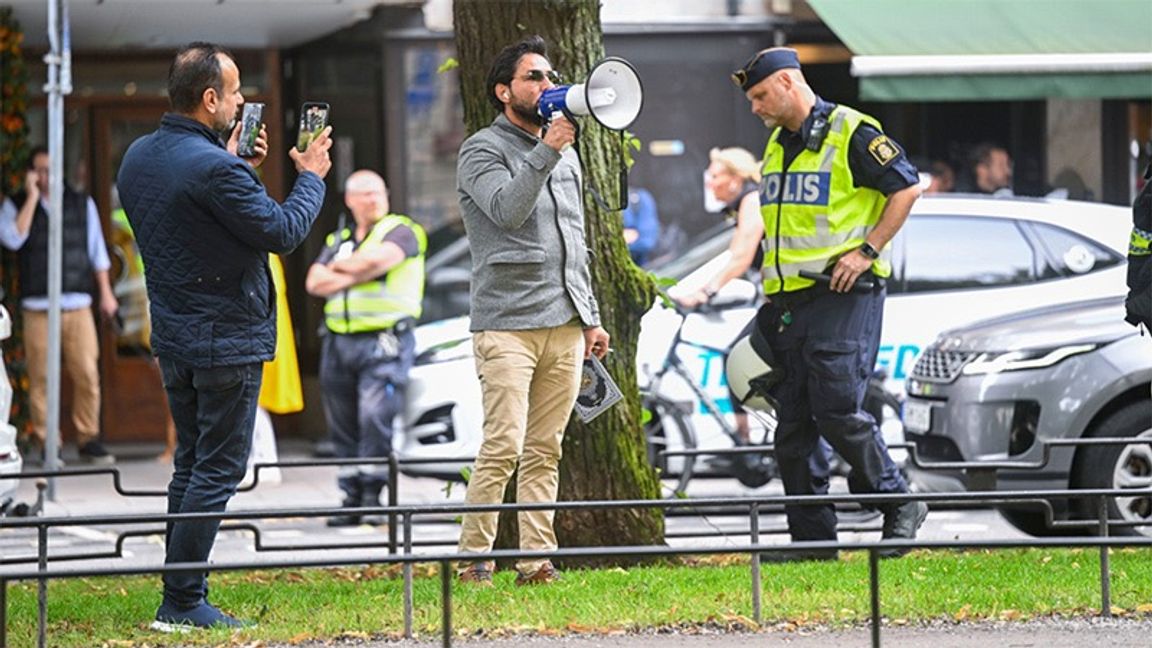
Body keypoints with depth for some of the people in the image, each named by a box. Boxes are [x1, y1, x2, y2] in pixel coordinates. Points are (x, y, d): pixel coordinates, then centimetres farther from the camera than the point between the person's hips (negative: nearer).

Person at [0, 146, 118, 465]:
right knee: (41, 379, -4)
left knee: (87, 374, -6)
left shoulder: (82, 204, 13)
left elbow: (97, 251, 17)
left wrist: (106, 293, 13)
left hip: (78, 306, 2)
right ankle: (47, 444, 1)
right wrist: (32, 198, -11)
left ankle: (88, 440, 3)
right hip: (37, 309, -2)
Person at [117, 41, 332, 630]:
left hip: (172, 339, 9)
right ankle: (183, 603, -4)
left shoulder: (138, 158, 5)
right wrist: (311, 177, 0)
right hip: (226, 339, -9)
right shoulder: (213, 169, -22)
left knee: (190, 464, 16)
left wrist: (239, 168, 16)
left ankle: (182, 599, 16)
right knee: (218, 471, -3)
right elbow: (283, 231, -16)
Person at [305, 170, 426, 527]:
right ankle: (351, 499, 8)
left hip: (384, 340, -6)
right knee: (343, 425, 4)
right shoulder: (338, 239, 20)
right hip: (340, 340, 6)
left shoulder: (401, 231, 2)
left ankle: (372, 495, -12)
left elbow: (376, 260, -17)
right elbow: (315, 283, 7)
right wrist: (355, 276, -8)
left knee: (375, 417, -16)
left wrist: (340, 266, 1)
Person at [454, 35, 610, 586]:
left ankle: (536, 561, 5)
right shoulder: (482, 150, -1)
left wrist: (591, 316, 20)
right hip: (507, 326, -6)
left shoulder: (565, 154, 19)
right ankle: (474, 558, -6)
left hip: (565, 326, 6)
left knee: (545, 453, 4)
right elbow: (506, 209, -19)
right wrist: (545, 151, -23)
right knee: (503, 447, -13)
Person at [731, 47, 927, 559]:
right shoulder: (777, 146, 18)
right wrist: (769, 294, 19)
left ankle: (899, 505, 3)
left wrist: (866, 251, -14)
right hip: (788, 301, 8)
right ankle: (812, 536, 8)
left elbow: (907, 189, -8)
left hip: (842, 296, -8)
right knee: (792, 426, 4)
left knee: (837, 412, -14)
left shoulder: (851, 133, -7)